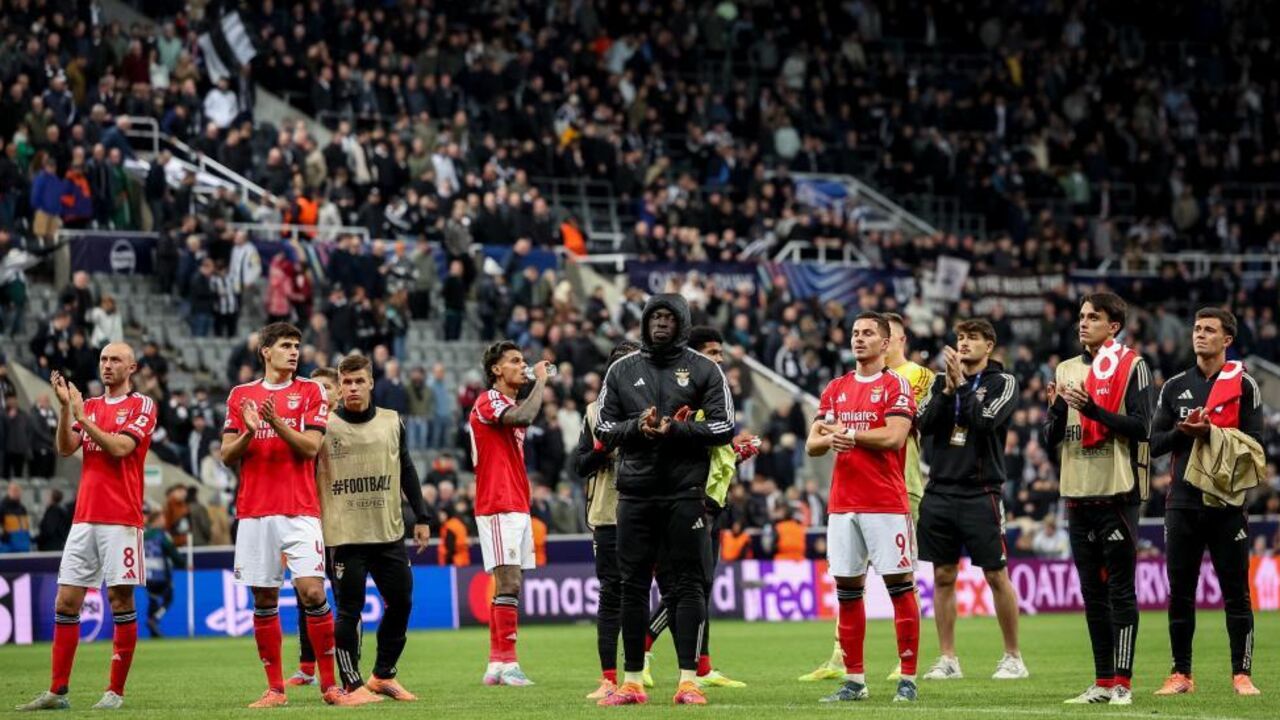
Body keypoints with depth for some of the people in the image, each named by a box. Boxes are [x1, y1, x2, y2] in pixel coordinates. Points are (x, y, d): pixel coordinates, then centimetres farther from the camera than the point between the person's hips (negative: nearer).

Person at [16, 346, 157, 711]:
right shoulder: (89, 406, 16)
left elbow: (120, 447, -14)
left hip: (121, 520, -5)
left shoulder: (142, 405, 0)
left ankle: (116, 692, 0)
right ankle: (57, 692, 4)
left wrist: (82, 417, -12)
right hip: (84, 518, 5)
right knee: (65, 602, 1)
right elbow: (65, 448, 3)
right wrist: (65, 406, -8)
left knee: (120, 600, -4)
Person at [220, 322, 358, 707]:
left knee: (312, 592, -12)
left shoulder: (310, 391, 5)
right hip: (254, 510, 2)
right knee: (264, 599, 3)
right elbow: (227, 455, 9)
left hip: (300, 510, -2)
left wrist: (276, 423, -18)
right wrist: (248, 433, -11)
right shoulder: (241, 395, 11)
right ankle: (275, 688, 9)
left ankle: (330, 684, -5)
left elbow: (310, 447, -5)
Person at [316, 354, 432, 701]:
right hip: (343, 536, -4)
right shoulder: (324, 425, -2)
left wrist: (421, 517, 13)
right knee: (349, 611, -5)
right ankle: (352, 684, 4)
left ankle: (383, 675, 21)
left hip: (389, 532, 4)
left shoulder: (392, 422, 9)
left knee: (401, 603, 5)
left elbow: (407, 472, 16)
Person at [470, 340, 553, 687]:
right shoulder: (487, 401, -9)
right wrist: (540, 381, -14)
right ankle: (507, 662, -14)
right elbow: (524, 417, -27)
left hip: (517, 508, 9)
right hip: (498, 508, -9)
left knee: (508, 586, 7)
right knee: (509, 583, -13)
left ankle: (496, 664, 8)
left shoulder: (511, 405, 21)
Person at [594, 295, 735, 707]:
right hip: (635, 491, 3)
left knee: (686, 585, -5)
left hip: (685, 492, -3)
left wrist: (675, 429, -13)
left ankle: (689, 679, -5)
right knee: (633, 584, 3)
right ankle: (632, 681, 7)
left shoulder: (703, 370, 4)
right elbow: (604, 429, 10)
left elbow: (724, 427, -1)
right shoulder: (622, 371, 12)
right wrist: (637, 426, -9)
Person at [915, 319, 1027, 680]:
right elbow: (925, 424, 0)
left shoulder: (1003, 382, 0)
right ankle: (947, 659, 11)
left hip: (980, 494, -4)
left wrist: (962, 383, -13)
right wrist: (949, 389, -10)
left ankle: (1013, 657, 7)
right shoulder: (942, 382, 13)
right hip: (939, 492, 4)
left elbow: (984, 421, -16)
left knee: (997, 576, -2)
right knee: (943, 576, 5)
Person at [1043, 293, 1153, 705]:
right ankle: (1102, 683, 14)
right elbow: (1051, 441, 14)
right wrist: (1057, 411, -6)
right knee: (1092, 593, 9)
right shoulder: (1067, 370, 15)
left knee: (1120, 591, -5)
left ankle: (1123, 683, -4)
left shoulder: (1131, 367, -3)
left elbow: (1140, 427, -12)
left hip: (1117, 493, -6)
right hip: (1078, 495, 6)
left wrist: (1094, 410, -20)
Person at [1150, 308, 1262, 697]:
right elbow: (1154, 443, 10)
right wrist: (1182, 432, -9)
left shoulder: (1243, 385, 2)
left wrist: (1211, 433, -15)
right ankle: (1181, 674, 11)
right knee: (1180, 592, 5)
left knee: (1236, 592, -1)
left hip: (1227, 502, -3)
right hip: (1183, 501, 3)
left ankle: (1242, 674, 3)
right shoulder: (1175, 386, 12)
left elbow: (1254, 443, -3)